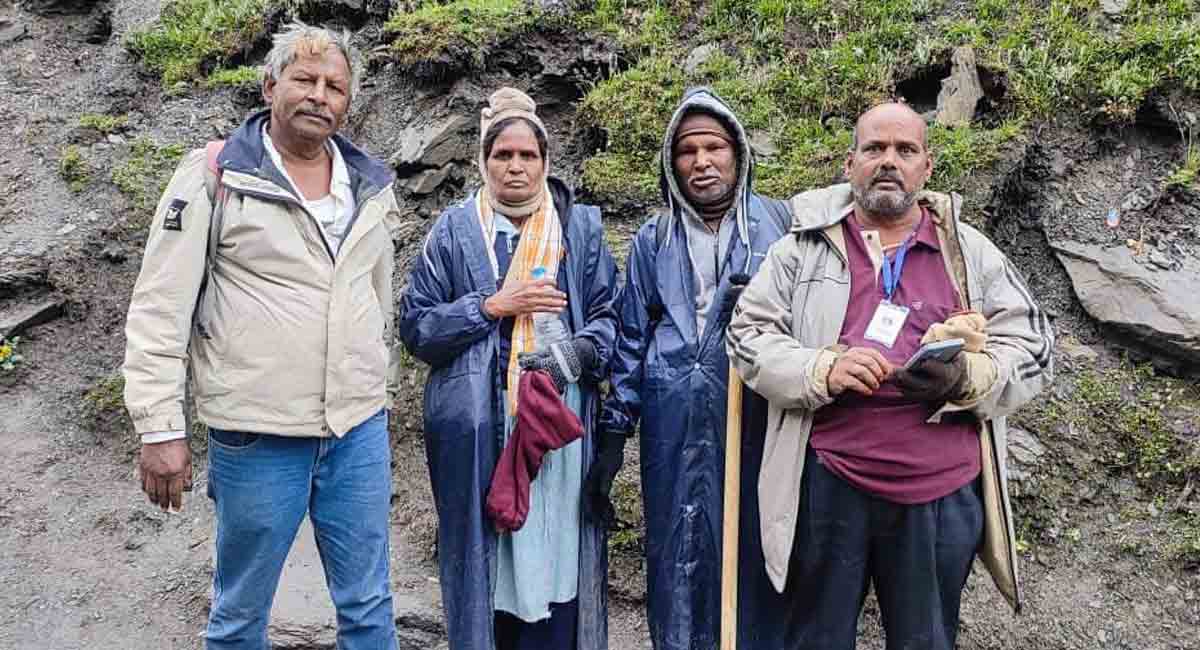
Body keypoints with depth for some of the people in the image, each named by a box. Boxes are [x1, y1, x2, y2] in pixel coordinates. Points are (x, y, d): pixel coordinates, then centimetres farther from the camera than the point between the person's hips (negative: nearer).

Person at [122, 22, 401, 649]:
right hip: (257, 435, -4)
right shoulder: (214, 176, -6)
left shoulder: (371, 186, 8)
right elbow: (159, 310, -8)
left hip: (360, 430, 4)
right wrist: (160, 428, -12)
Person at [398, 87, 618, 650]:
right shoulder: (454, 230, 7)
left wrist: (577, 353, -13)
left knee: (553, 551, 2)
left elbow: (608, 316, 6)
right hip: (474, 428, 0)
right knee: (483, 556, 4)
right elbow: (415, 326, 3)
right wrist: (492, 305, -8)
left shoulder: (581, 226, 11)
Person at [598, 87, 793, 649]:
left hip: (755, 416, -1)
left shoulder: (778, 224, 5)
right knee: (677, 556, 7)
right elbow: (632, 339, 11)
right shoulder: (653, 239, 10)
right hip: (673, 423, 2)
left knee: (752, 551, 3)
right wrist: (614, 433, 8)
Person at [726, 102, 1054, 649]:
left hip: (943, 492, 2)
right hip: (829, 485, -1)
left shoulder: (972, 251, 9)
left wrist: (965, 377, -15)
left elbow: (1032, 350, 6)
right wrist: (821, 371, -17)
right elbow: (748, 337, 1)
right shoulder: (804, 248, 5)